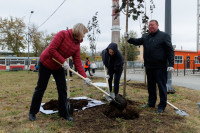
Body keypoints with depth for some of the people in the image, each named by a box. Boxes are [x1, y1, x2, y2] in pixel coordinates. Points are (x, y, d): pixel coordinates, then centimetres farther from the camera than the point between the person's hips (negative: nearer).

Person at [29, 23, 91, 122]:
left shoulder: (77, 45, -4)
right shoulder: (63, 34, -22)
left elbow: (77, 62, -8)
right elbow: (51, 49, -27)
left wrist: (85, 77, -17)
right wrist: (63, 61, -28)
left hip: (58, 67, 6)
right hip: (46, 63, -6)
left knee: (62, 89, 3)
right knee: (40, 88, 3)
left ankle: (64, 113, 16)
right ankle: (32, 112, 20)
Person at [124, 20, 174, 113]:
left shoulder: (164, 36, -3)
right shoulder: (145, 36, 14)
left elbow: (170, 50, -6)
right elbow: (137, 42, 10)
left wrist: (171, 64, -14)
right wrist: (129, 39, -10)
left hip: (160, 67, -6)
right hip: (149, 66, 6)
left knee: (161, 86, 1)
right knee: (150, 86, 16)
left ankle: (162, 106, 12)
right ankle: (151, 103, 30)